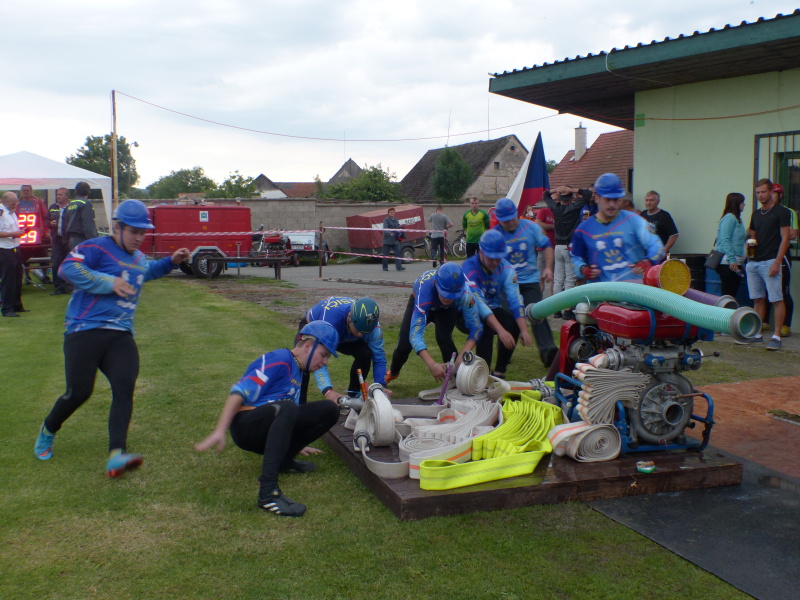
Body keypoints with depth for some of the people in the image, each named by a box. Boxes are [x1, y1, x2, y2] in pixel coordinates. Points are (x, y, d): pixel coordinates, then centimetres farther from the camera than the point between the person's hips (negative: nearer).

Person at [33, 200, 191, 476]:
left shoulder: (139, 258, 20)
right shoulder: (96, 248, -5)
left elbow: (147, 271, 43)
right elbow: (68, 268, -20)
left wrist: (170, 262, 28)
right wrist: (109, 282, -24)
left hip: (121, 335, 6)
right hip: (85, 331, -6)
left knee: (124, 388, -14)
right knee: (79, 391, -7)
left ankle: (116, 455, -22)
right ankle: (48, 431, 25)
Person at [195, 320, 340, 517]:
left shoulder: (296, 370, 19)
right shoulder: (279, 360, -10)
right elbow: (239, 393, -17)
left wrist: (296, 444, 32)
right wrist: (219, 432, -24)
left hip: (268, 431, 8)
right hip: (245, 424, -8)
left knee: (329, 409, -6)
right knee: (286, 408, -41)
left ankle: (282, 459, -2)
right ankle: (267, 493, -46)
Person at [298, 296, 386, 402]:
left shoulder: (371, 325, -31)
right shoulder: (330, 317, -47)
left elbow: (379, 357, -20)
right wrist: (328, 392, -57)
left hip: (343, 336, 4)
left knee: (365, 354, -22)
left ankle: (353, 396, -2)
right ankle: (300, 402, -15)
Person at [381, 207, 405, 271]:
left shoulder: (396, 220, 13)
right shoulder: (386, 220, -6)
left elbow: (398, 228, 23)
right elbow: (385, 228, -19)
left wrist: (399, 234, 2)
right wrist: (390, 233, -37)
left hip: (395, 240, 5)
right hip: (388, 239, -5)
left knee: (397, 252, -8)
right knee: (386, 254, 3)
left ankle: (399, 267, -13)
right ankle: (385, 267, 15)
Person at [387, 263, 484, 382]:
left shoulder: (464, 292, -39)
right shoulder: (425, 288, -45)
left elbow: (476, 327, -34)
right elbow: (415, 332, -49)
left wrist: (462, 355, -49)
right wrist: (432, 365, -59)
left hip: (447, 309, 1)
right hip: (420, 305, 0)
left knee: (443, 337, -27)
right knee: (404, 345, -6)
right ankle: (393, 373, 28)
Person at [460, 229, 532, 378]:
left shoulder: (506, 268, -13)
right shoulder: (469, 267, -27)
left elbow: (515, 299, -23)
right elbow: (478, 303, -38)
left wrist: (524, 330, -38)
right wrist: (500, 330, -48)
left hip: (493, 309, 5)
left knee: (514, 323, -23)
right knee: (486, 328, -34)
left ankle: (499, 373, -9)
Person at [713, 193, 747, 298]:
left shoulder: (736, 218, 18)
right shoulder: (729, 217, -10)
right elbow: (724, 240, -18)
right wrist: (732, 260, -23)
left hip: (735, 262, 9)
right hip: (728, 263, -9)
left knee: (733, 294, 8)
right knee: (728, 295, -10)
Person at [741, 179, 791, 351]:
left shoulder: (781, 212, -3)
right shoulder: (756, 214, 17)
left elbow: (785, 238, -9)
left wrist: (777, 262, -17)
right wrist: (750, 244, 1)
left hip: (770, 262, -7)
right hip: (754, 262, 7)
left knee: (777, 300, -6)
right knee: (758, 299, 10)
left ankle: (776, 337, -6)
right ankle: (757, 334, 16)